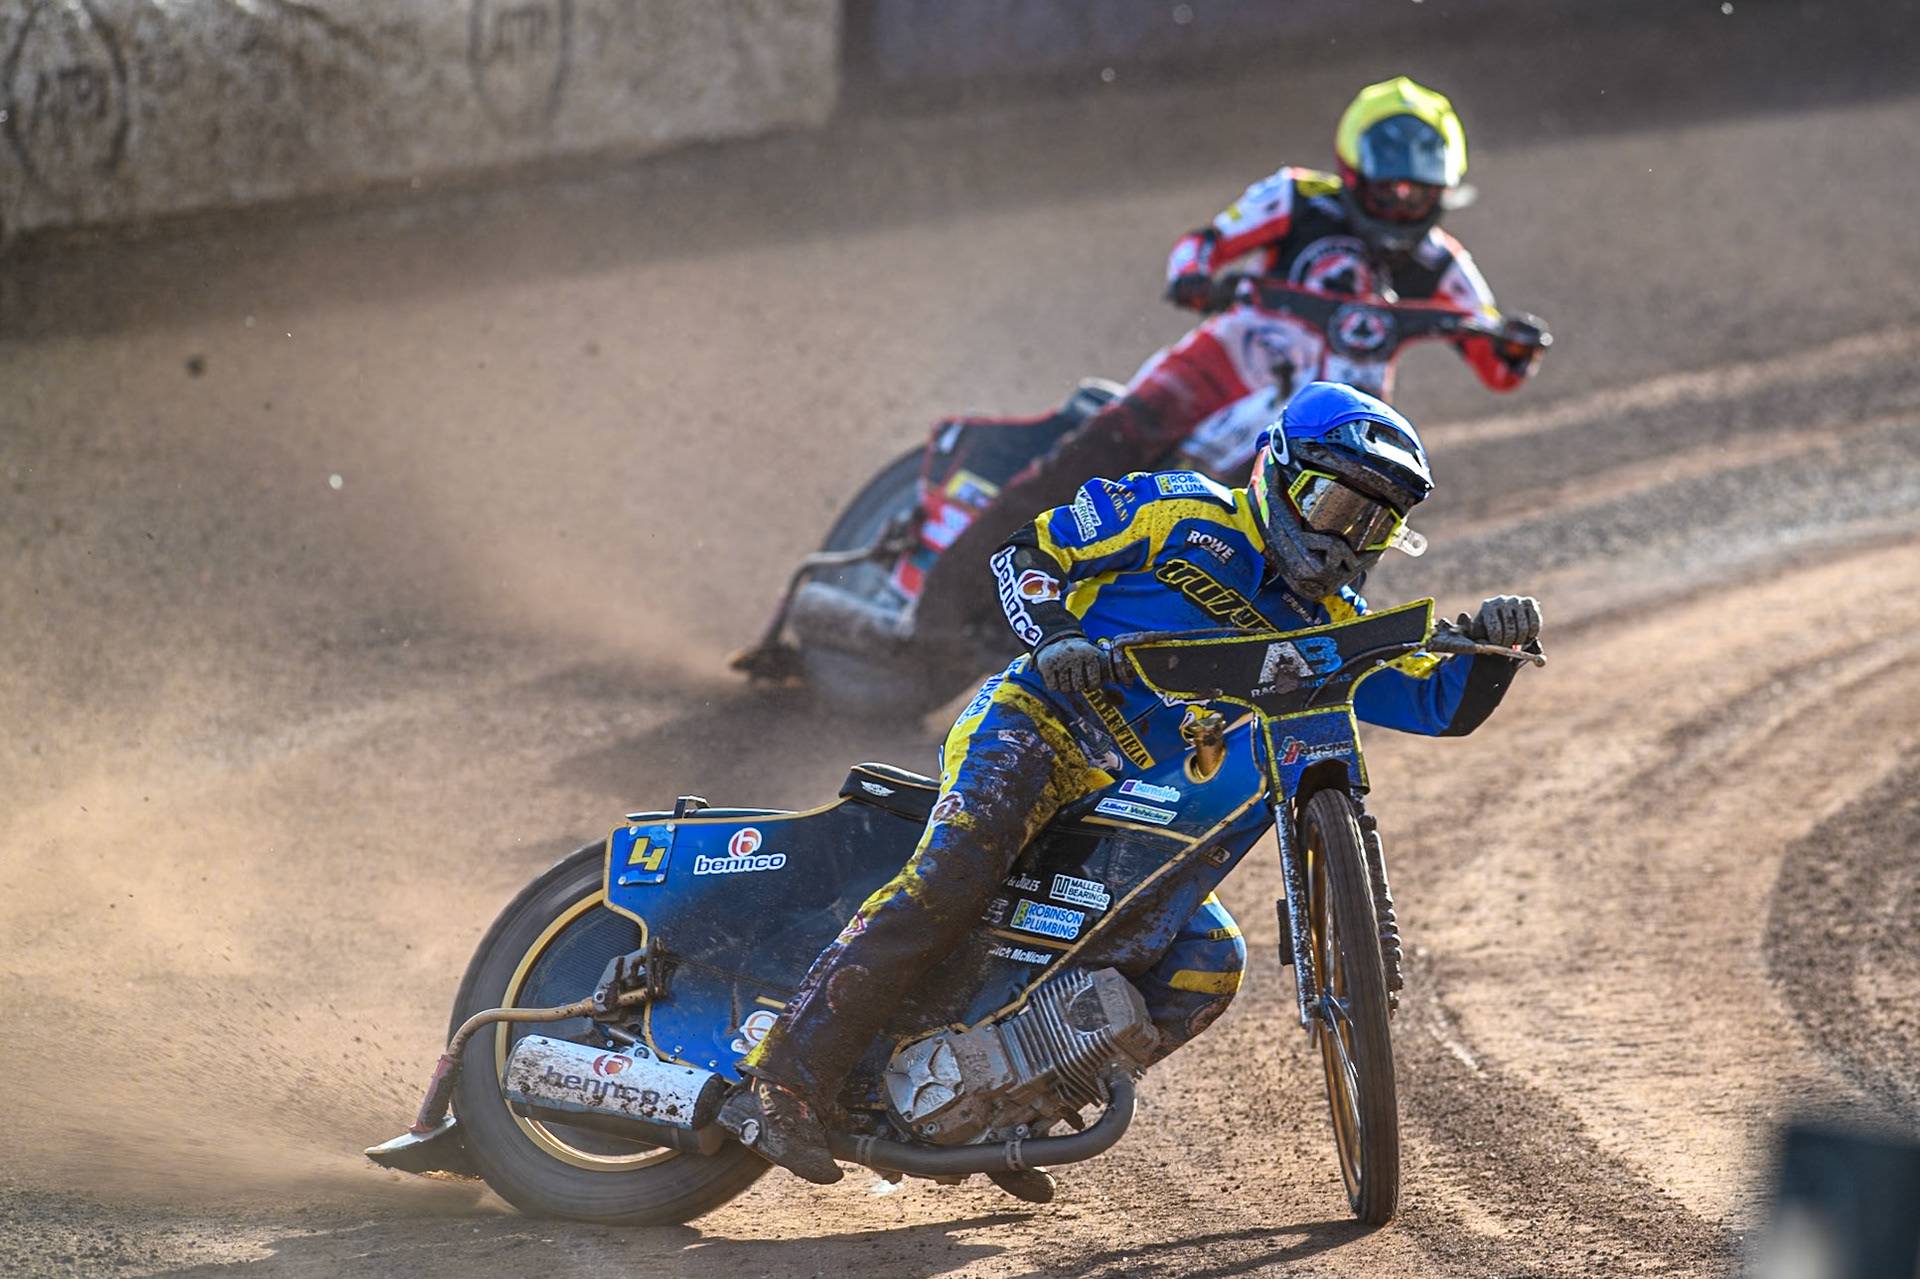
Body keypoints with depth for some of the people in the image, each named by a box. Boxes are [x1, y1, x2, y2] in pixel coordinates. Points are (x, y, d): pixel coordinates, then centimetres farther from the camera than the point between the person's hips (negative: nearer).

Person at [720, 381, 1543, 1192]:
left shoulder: (1327, 628, 17)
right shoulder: (1183, 513, 2)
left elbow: (1443, 706, 11)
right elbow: (1026, 552, 2)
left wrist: (1488, 643, -10)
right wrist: (1054, 637, -18)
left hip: (1136, 810, 7)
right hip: (1037, 725, -6)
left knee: (1209, 964, -11)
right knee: (957, 870, -32)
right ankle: (782, 1083, -36)